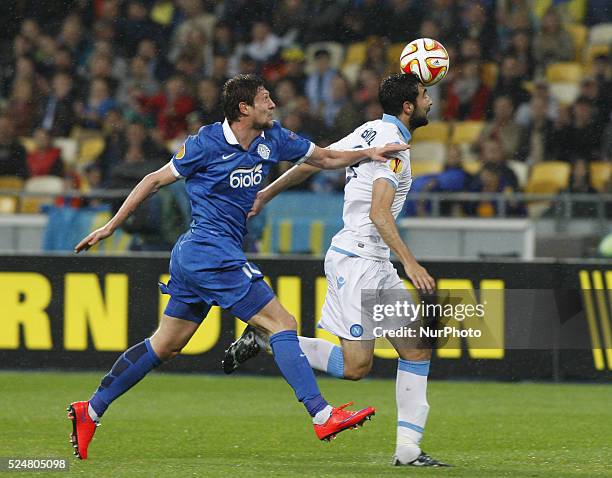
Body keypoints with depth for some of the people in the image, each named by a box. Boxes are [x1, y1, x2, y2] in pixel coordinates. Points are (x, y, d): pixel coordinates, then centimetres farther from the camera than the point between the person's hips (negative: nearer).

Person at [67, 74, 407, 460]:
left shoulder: (272, 139, 9)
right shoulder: (207, 144, -11)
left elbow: (325, 158, 19)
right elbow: (157, 180, -2)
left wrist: (368, 153, 3)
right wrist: (112, 225, 1)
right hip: (213, 253, -9)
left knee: (165, 346, 13)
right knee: (282, 325, -11)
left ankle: (91, 411, 18)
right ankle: (322, 416, -14)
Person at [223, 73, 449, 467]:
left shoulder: (370, 132, 13)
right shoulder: (393, 145, -14)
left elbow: (312, 161, 19)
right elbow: (379, 213, -24)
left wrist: (267, 194, 26)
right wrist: (410, 263, -27)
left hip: (375, 264, 10)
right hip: (356, 260, -10)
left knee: (419, 349, 4)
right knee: (356, 365, -11)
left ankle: (408, 448, 1)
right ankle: (264, 337, 1)